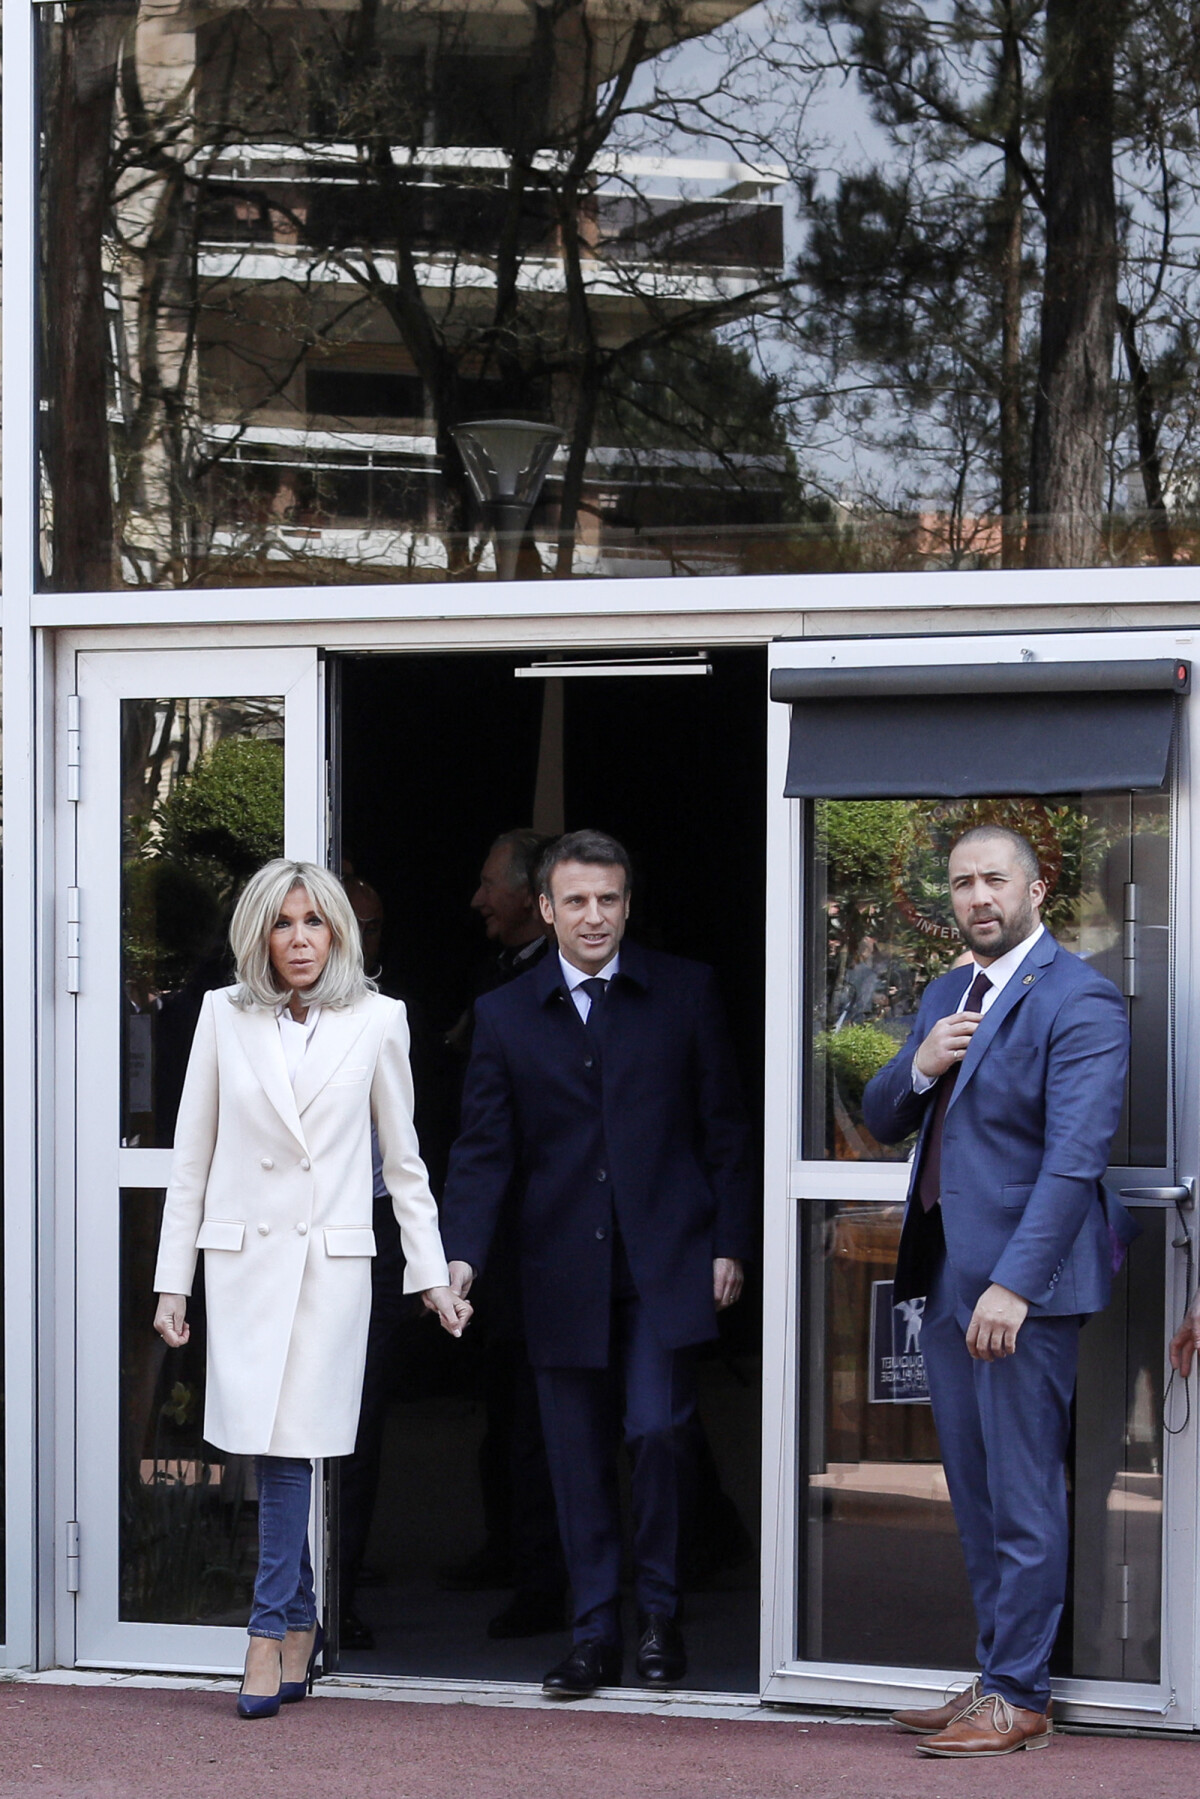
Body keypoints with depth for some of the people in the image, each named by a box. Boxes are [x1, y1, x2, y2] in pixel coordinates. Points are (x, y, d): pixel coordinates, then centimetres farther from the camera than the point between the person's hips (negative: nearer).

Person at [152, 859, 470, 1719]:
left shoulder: (377, 1021, 4)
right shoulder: (224, 1016, 6)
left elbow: (404, 1158, 10)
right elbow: (191, 1155, 9)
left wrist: (433, 1276, 8)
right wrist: (173, 1280, 6)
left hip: (331, 1260, -1)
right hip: (243, 1257, 1)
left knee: (289, 1447, -7)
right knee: (271, 1447, -1)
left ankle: (273, 1633, 2)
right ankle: (300, 1627, 14)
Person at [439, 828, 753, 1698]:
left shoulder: (686, 992, 4)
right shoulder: (505, 1015, 7)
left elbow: (724, 1128, 5)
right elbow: (484, 1150, 5)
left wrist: (729, 1245, -1)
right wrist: (463, 1253, -9)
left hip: (665, 1261, -2)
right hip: (564, 1269, 2)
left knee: (656, 1430, -11)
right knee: (578, 1459, 5)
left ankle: (661, 1615, 8)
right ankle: (597, 1636, 15)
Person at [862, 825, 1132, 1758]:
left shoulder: (1079, 1000, -11)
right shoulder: (947, 994, 17)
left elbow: (1075, 1157, -19)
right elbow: (883, 1121, 19)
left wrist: (1014, 1284, -25)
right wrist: (919, 1065, -3)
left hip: (1022, 1287, -8)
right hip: (945, 1279, 8)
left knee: (1023, 1500, -3)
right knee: (977, 1501, 13)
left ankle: (1019, 1698, 3)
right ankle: (997, 1678, 21)